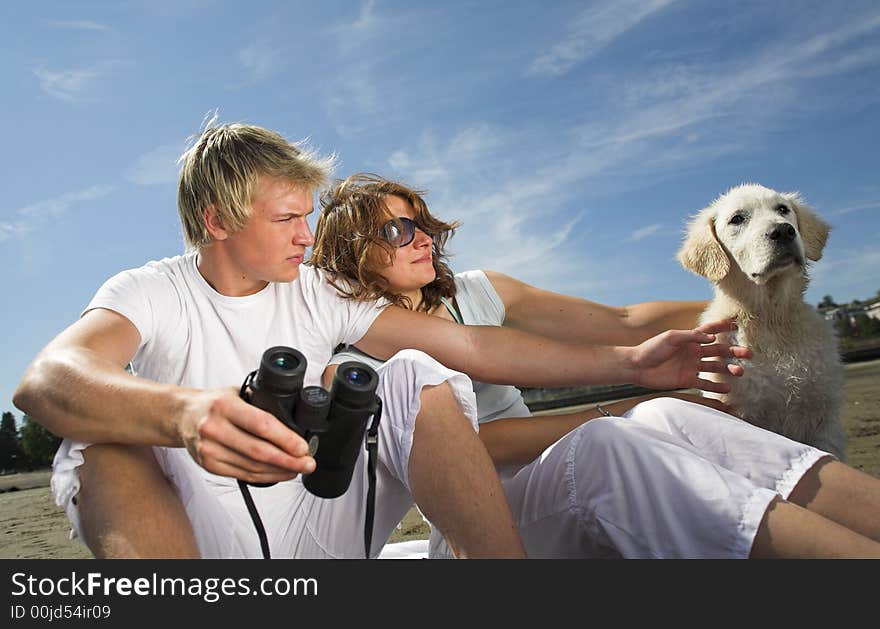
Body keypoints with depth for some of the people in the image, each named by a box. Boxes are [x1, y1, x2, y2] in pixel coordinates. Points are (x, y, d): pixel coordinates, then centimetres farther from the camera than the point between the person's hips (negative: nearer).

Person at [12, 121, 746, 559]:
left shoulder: (317, 294, 2)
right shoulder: (151, 293, -5)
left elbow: (472, 344, -6)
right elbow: (43, 381, -27)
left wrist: (628, 361, -11)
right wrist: (184, 414, -50)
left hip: (324, 526, 2)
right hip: (204, 536, -1)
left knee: (416, 377, -17)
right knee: (105, 431, -27)